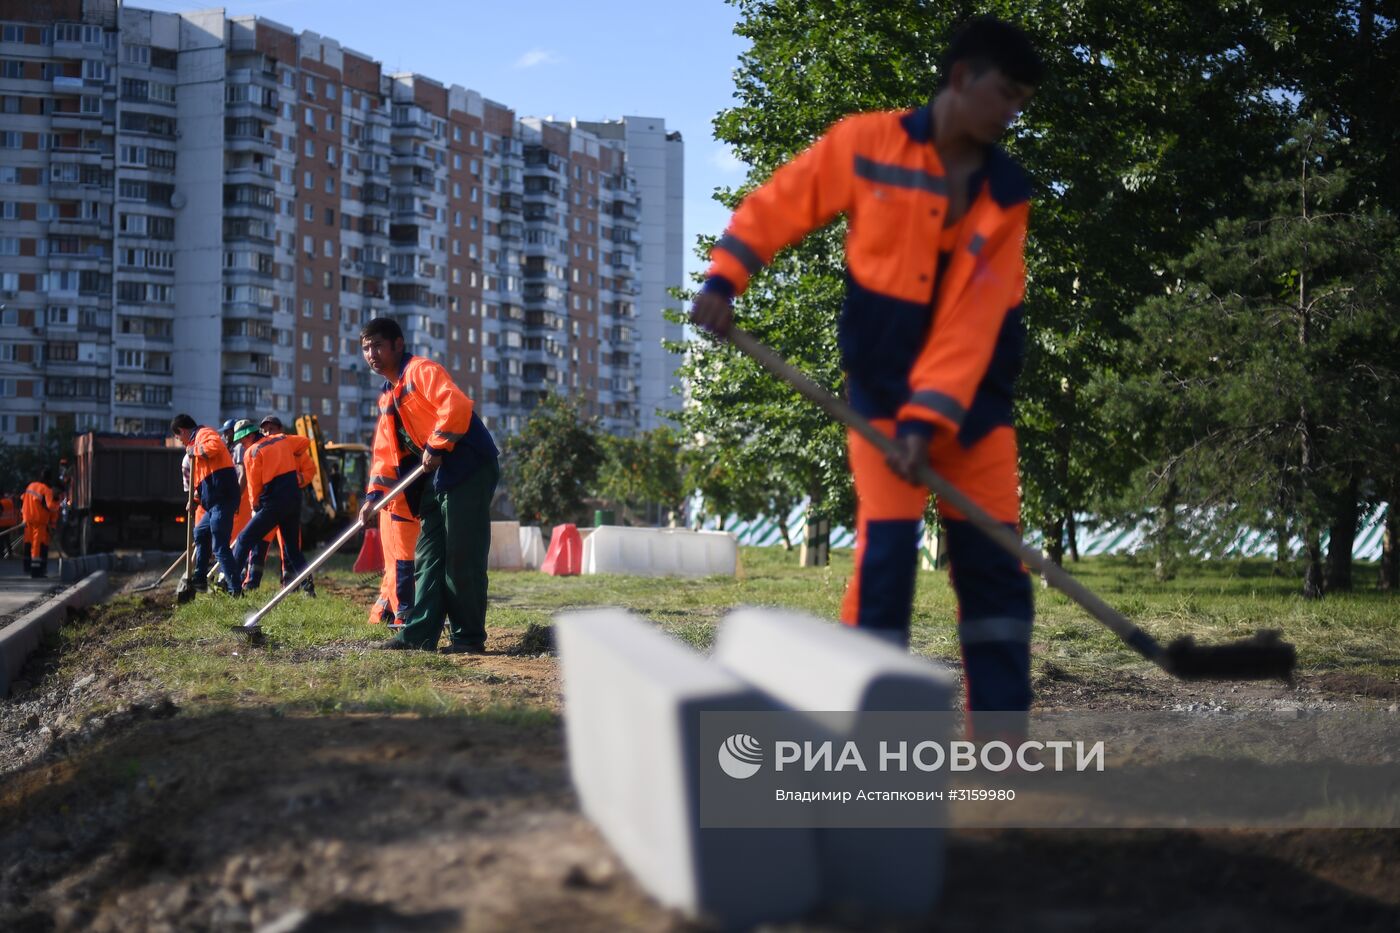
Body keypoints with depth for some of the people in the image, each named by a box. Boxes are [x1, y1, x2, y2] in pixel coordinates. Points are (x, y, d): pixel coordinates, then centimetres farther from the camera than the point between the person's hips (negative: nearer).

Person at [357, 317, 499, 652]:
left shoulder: (421, 370, -6)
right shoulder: (387, 398, 21)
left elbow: (456, 405, -22)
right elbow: (384, 453, 19)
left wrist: (436, 447, -17)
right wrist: (374, 494, 7)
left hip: (468, 470, -10)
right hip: (435, 479, 10)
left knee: (461, 558, -8)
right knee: (427, 557, 8)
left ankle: (469, 636, -2)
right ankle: (419, 634, 10)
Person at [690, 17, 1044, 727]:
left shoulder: (1005, 196, -2)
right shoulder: (864, 143, -7)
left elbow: (973, 321, -11)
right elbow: (779, 204, 2)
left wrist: (927, 418, -20)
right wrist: (723, 277, -12)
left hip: (974, 398, 4)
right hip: (883, 383, -4)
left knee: (995, 563, 5)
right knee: (886, 550, -11)